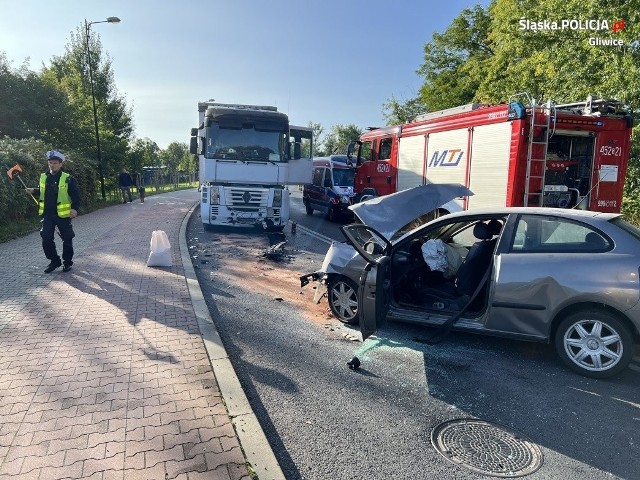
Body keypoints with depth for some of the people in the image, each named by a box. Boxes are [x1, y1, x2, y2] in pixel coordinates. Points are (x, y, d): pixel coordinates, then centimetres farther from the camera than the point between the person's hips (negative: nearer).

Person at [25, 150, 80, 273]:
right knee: (46, 239, 3)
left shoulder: (68, 179, -8)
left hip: (63, 215, -4)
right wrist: (33, 191, 5)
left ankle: (67, 262, 21)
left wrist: (74, 208, -19)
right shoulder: (43, 177, 7)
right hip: (47, 215, 4)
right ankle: (54, 261, 18)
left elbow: (76, 196, -8)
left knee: (67, 239, 5)